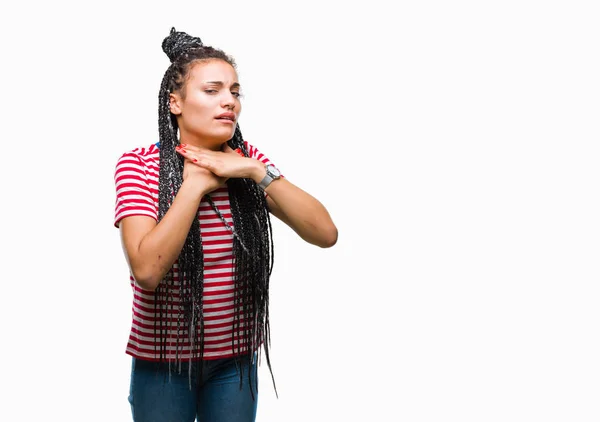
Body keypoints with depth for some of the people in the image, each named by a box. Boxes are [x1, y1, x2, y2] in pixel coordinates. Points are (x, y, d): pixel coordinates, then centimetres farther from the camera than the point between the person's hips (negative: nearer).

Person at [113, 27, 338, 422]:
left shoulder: (247, 160, -2)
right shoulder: (139, 164, -11)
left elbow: (326, 233, -13)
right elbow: (147, 270, -25)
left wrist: (255, 172, -19)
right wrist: (195, 184, -21)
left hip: (237, 357, 3)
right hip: (163, 358, -2)